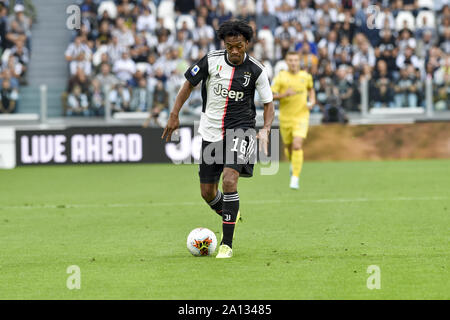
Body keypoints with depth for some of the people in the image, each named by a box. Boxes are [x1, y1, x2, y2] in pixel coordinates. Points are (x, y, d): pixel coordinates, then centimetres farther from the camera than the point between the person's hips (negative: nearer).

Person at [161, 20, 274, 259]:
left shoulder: (256, 71, -8)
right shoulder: (211, 60, -5)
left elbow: (268, 104, 1)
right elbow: (189, 84, 8)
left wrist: (265, 129, -15)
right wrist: (174, 115, 3)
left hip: (240, 129, -3)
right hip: (211, 132, 3)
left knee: (229, 179, -24)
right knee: (207, 192, 8)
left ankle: (227, 244, -16)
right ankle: (230, 216, 42)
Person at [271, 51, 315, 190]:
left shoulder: (306, 76, 1)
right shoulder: (280, 77, -6)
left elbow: (311, 88, 23)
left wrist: (312, 101, 5)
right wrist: (283, 95, -23)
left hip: (301, 116, -1)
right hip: (285, 117, 1)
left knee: (297, 146, -17)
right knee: (288, 146, 13)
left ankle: (295, 178, -15)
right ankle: (293, 163, 49)